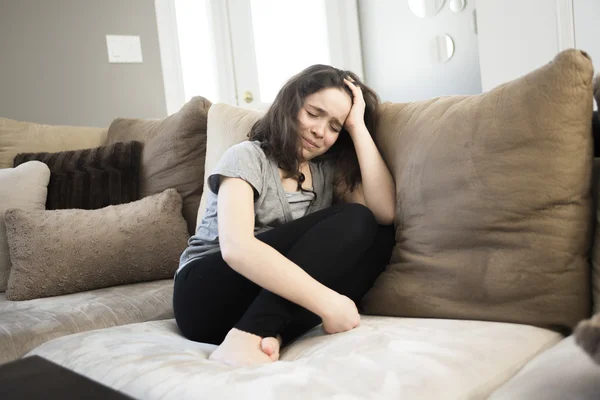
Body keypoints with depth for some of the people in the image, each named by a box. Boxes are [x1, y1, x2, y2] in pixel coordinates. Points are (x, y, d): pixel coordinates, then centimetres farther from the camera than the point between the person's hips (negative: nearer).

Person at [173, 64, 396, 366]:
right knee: (352, 223, -20)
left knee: (378, 237, -15)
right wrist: (327, 302, -34)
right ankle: (246, 338, -32)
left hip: (273, 298, 6)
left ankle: (270, 334, -28)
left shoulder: (329, 170, 9)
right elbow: (236, 247, -27)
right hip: (207, 296, -6)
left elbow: (384, 213, -9)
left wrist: (357, 125, -6)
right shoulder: (247, 157, -9)